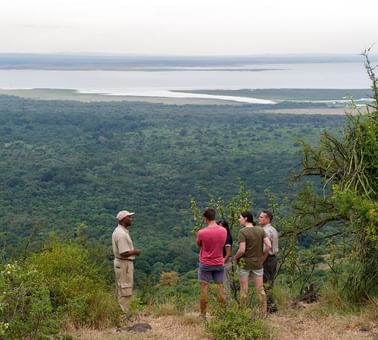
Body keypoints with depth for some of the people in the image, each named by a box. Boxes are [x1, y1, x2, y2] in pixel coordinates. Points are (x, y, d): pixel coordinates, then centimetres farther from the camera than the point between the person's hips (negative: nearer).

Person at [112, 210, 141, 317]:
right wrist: (135, 252, -12)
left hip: (120, 263, 10)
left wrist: (133, 250, 8)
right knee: (125, 291, -4)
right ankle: (124, 315, 2)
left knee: (121, 290, 16)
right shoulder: (122, 234, -22)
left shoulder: (118, 231, 10)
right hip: (124, 263, -10)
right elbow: (123, 253, -27)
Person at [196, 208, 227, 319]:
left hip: (205, 264, -3)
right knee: (220, 289, 8)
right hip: (219, 264, 3)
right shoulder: (223, 231, -4)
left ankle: (203, 315, 9)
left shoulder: (201, 232, -16)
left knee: (204, 290, 3)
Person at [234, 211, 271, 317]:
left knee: (244, 289, 7)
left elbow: (242, 250, -20)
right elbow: (268, 246, -6)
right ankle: (264, 312, 10)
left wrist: (235, 257, -2)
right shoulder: (261, 230, 0)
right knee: (260, 288, 9)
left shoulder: (242, 231, -15)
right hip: (258, 263, 4)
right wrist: (262, 255, 8)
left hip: (244, 263, -4)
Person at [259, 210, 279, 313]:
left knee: (266, 284, -3)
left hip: (267, 259, -10)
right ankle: (272, 305, 21)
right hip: (273, 258, 10)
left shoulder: (265, 231, -17)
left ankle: (270, 306, -1)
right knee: (270, 283, 15)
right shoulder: (273, 230, 13)